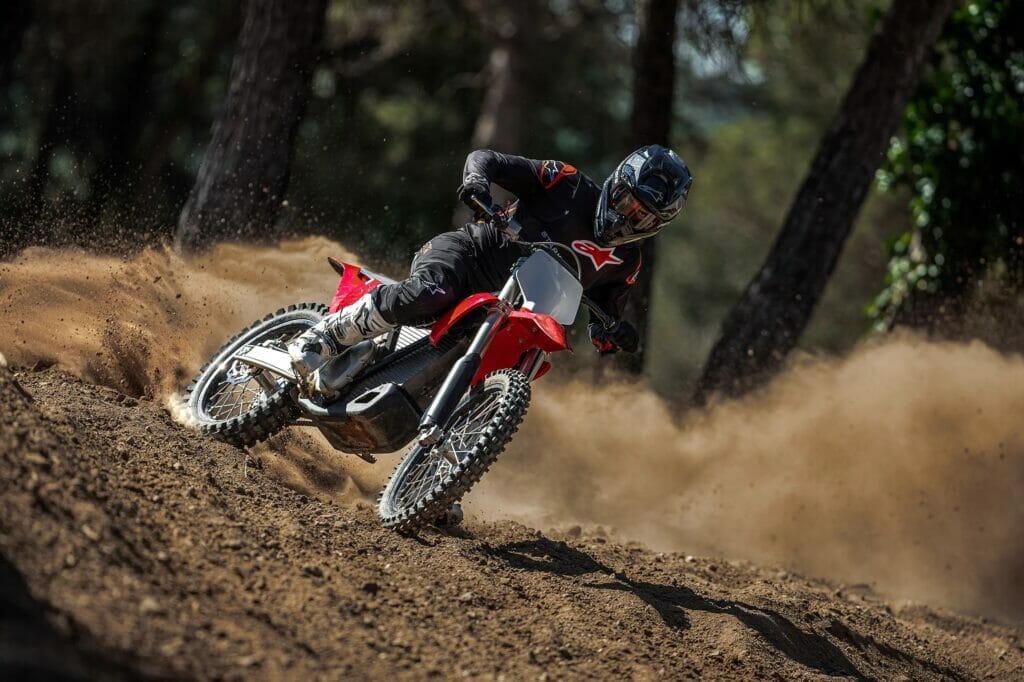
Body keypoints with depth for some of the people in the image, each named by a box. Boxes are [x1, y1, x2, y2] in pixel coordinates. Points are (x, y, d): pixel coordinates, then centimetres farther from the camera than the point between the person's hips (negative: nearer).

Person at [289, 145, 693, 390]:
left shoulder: (626, 262, 8)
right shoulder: (569, 185, -4)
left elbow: (603, 319, 12)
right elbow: (485, 157, -5)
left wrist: (614, 337, -14)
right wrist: (477, 178, -31)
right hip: (463, 253, -5)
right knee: (428, 295, -37)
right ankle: (320, 340, -27)